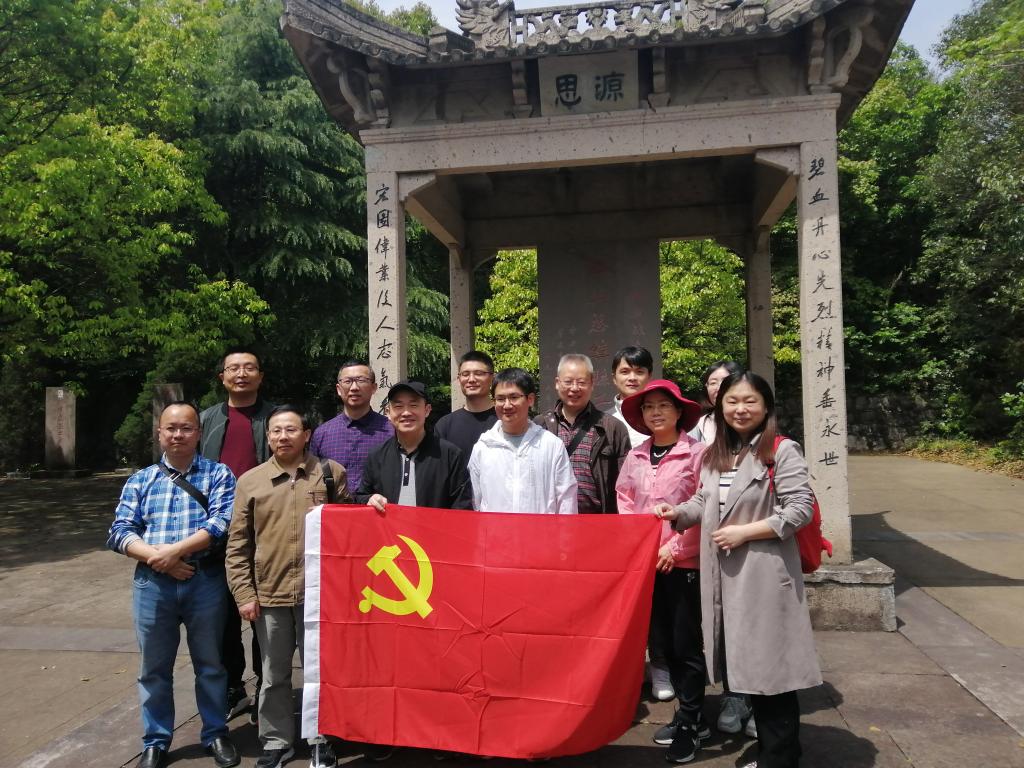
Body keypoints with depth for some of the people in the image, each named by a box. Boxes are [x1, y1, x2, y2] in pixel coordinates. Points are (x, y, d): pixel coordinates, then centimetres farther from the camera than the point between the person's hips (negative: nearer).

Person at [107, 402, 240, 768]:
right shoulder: (140, 480, 11)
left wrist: (175, 549, -18)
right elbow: (120, 531, 3)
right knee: (154, 667, 12)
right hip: (152, 583, 2)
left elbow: (222, 521, -11)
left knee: (210, 663, 10)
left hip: (206, 581, -2)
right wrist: (156, 556, -13)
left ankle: (216, 734, 27)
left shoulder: (218, 474, 3)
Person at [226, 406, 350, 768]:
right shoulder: (249, 481, 2)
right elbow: (237, 545, 3)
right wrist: (244, 593, -2)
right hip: (269, 595, 1)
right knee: (274, 676, 14)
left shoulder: (331, 473, 1)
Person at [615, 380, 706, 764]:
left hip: (684, 561, -5)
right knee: (661, 639, 13)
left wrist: (675, 546, -14)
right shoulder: (635, 456, 8)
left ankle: (690, 721, 17)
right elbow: (625, 504, 11)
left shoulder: (696, 452, -8)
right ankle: (690, 713, 28)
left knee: (685, 643, 2)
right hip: (644, 560, 5)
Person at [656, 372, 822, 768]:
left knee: (771, 668, 2)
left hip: (765, 575, -7)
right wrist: (679, 513, -2)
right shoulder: (712, 455, 14)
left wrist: (744, 532, -17)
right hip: (723, 575, 7)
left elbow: (800, 509, -15)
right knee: (746, 665, 16)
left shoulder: (782, 451, -9)